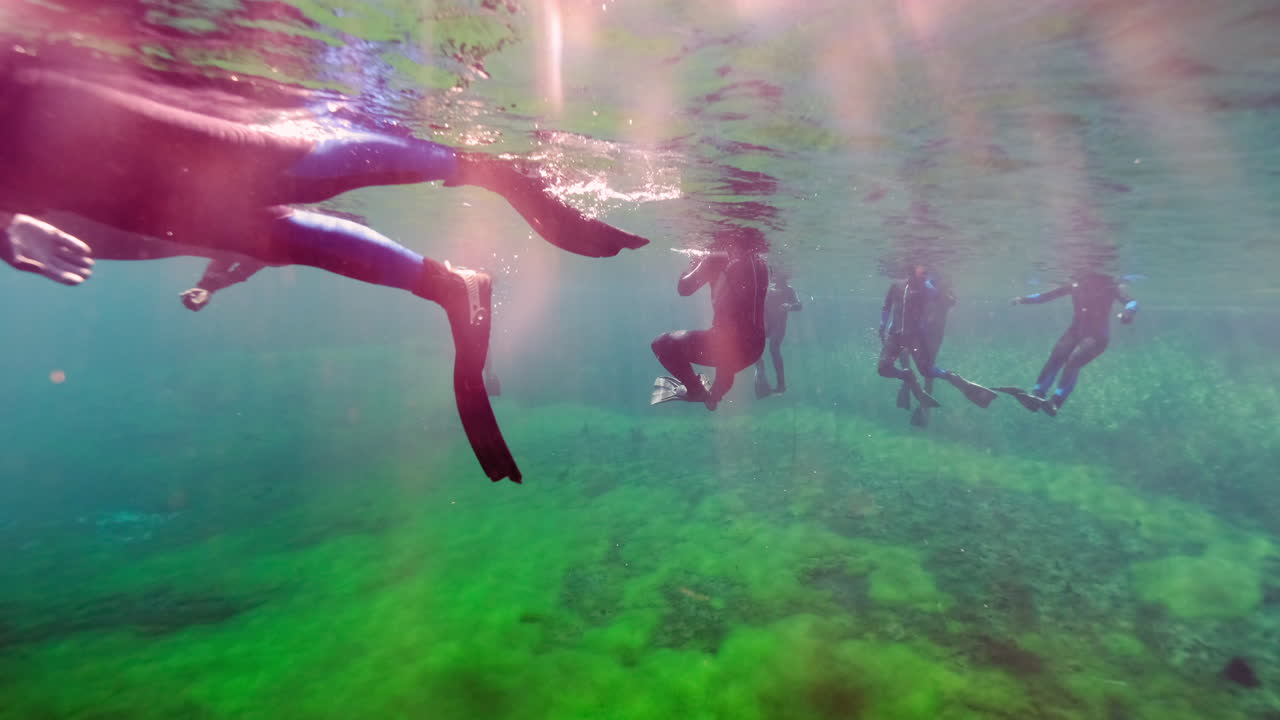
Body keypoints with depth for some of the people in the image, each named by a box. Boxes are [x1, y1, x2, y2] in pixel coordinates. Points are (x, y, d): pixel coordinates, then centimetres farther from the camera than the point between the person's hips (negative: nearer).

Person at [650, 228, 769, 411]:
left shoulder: (717, 259, -5)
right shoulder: (760, 264, 13)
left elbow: (684, 288, 0)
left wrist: (695, 261, 18)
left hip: (728, 343, -8)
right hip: (753, 347, 8)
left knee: (661, 344, 2)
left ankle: (697, 390, 5)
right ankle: (714, 396, 53)